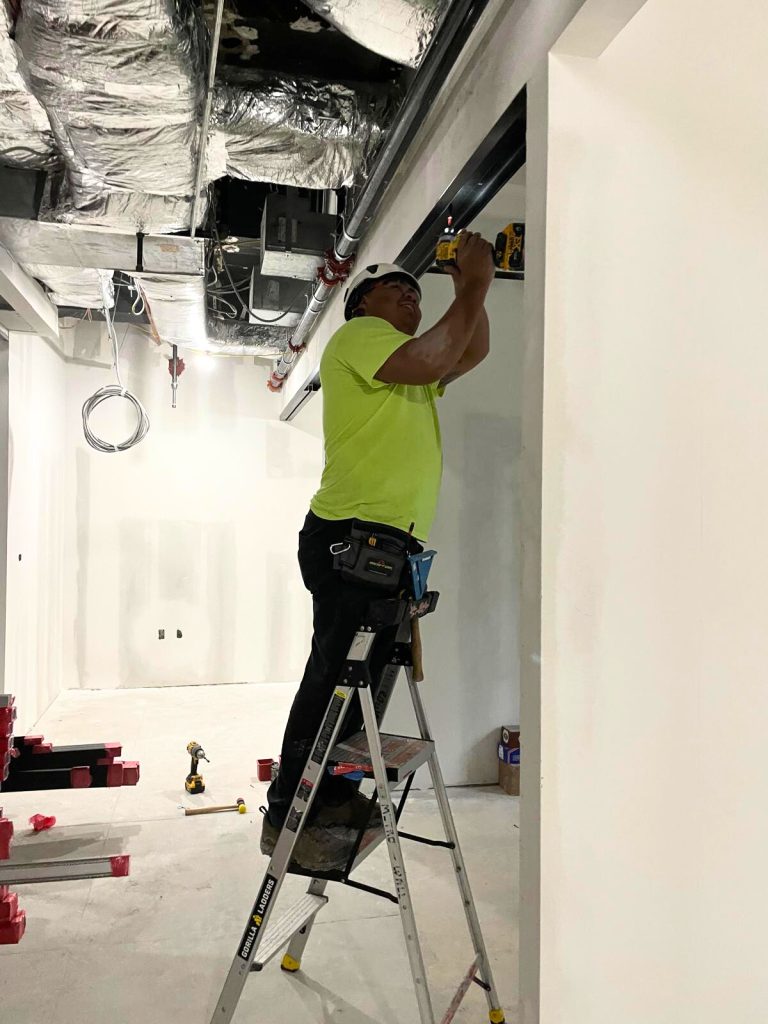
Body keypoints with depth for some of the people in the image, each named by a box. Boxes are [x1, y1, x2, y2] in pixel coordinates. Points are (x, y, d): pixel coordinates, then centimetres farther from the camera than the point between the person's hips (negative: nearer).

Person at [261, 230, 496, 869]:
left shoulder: (407, 370, 29)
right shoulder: (358, 334, 1)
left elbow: (471, 354, 31)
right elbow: (428, 361, -16)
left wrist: (474, 288, 19)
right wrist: (472, 290, -6)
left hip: (390, 544, 10)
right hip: (354, 534, -10)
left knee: (360, 677, 13)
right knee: (336, 676, -9)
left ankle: (331, 796, 24)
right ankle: (287, 816, 0)